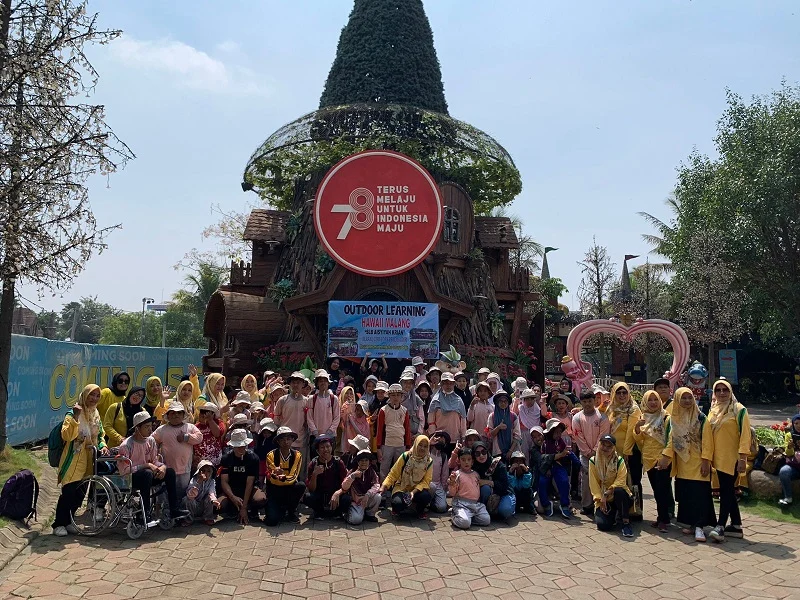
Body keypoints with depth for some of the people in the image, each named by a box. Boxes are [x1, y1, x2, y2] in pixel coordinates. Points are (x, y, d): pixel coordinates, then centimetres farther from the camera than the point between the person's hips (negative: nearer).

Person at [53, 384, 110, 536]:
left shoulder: (96, 415, 12)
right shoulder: (73, 414, -9)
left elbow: (100, 435, 22)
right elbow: (66, 436, -21)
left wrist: (102, 446, 3)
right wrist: (75, 417, -30)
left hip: (89, 461, 7)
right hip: (74, 460, -6)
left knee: (80, 493, 10)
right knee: (68, 492, -8)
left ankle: (67, 521, 25)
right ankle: (59, 524, 6)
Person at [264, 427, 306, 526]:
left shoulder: (297, 455, -6)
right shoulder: (271, 455, -10)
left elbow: (293, 477, -14)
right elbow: (271, 479, -16)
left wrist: (281, 478, -34)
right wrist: (274, 475, -40)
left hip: (289, 489, 2)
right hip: (275, 490, -2)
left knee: (301, 486, -32)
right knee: (272, 521, -24)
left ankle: (291, 511, -4)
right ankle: (282, 510, 15)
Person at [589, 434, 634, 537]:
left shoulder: (619, 460, -4)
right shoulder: (593, 461, 0)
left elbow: (621, 480, -15)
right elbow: (593, 484, -2)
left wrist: (607, 493, -25)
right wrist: (600, 499, -13)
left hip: (619, 497, -1)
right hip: (602, 499, 2)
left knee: (619, 491, -37)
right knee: (603, 525, -22)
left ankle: (626, 522, -23)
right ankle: (612, 516, 16)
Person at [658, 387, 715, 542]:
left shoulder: (701, 419, -3)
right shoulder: (673, 419, 7)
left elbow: (707, 441, -7)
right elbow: (671, 441, 7)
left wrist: (706, 461, -14)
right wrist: (665, 457, -4)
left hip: (698, 464, -4)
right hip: (682, 465, 4)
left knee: (699, 494, -8)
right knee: (685, 495, 7)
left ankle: (699, 526, -5)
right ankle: (691, 523, 17)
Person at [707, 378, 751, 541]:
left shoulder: (739, 410, -6)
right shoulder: (713, 410, 12)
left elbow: (745, 434, -11)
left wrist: (743, 456, -18)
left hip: (732, 458, -7)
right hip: (719, 458, 7)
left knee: (726, 491, -8)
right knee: (728, 491, 12)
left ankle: (720, 526, -8)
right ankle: (736, 526, 20)